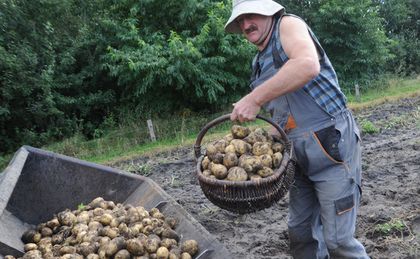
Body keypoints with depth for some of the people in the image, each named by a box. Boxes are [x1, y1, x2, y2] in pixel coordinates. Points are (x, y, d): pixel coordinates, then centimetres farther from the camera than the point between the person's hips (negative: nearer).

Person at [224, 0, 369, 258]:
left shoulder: (289, 25, -6)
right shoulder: (260, 63, 17)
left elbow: (308, 65, -29)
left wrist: (255, 98, -27)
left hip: (332, 146, -8)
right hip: (300, 154, 8)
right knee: (301, 231, 13)